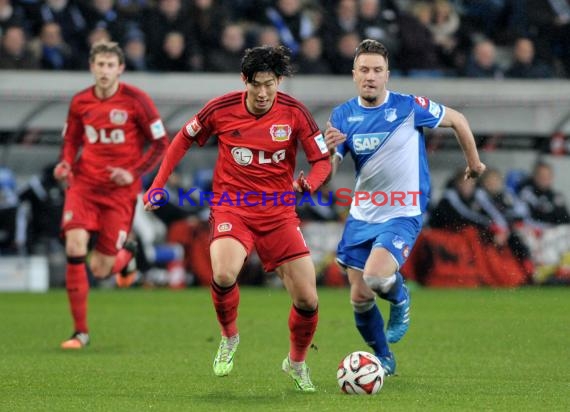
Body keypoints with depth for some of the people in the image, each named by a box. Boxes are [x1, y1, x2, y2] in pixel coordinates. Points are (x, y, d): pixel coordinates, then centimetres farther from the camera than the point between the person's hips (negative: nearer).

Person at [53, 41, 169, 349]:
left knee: (100, 269, -4)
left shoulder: (136, 100, -7)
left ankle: (126, 255, 36)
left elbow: (161, 144, -3)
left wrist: (134, 173, -14)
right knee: (75, 248, -18)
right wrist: (65, 164, -3)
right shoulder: (80, 102, 3)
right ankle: (80, 331, -7)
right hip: (84, 184, 3)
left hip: (120, 190, -3)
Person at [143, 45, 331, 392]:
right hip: (232, 207, -1)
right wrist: (158, 184, 4)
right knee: (224, 275, -31)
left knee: (307, 300, -3)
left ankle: (297, 363, 28)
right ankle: (229, 337, 1)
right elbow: (184, 139, 9)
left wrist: (309, 183, -25)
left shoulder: (294, 113, -8)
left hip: (278, 212, 1)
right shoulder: (221, 109, -8)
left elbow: (323, 161, -3)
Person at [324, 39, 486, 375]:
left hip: (403, 215, -4)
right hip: (361, 215, 5)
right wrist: (329, 148, -27)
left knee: (376, 277, -27)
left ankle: (400, 298, 10)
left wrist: (474, 163, 14)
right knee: (359, 297, 5)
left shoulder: (410, 107, -11)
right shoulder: (343, 115, 0)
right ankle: (383, 359, 29)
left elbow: (457, 120, 4)